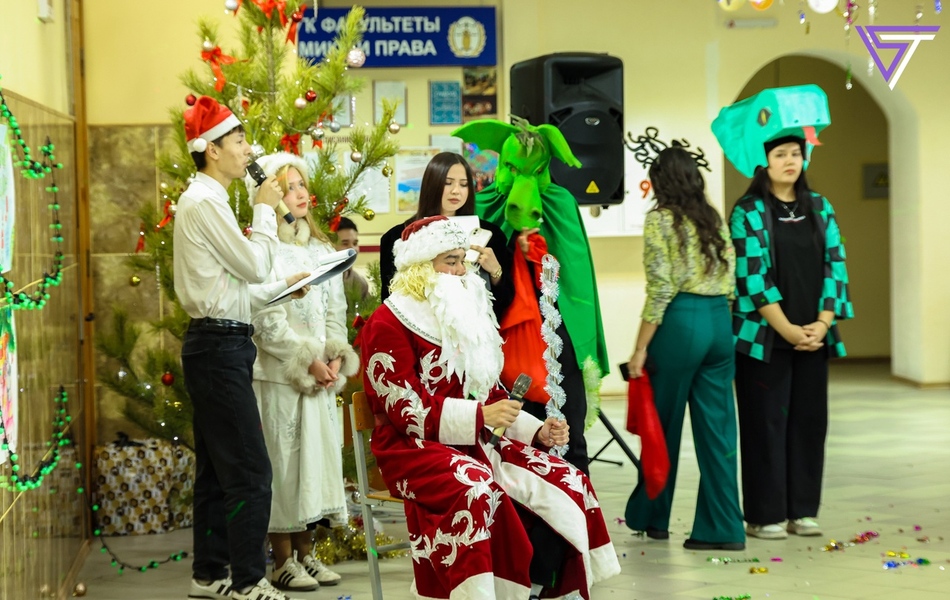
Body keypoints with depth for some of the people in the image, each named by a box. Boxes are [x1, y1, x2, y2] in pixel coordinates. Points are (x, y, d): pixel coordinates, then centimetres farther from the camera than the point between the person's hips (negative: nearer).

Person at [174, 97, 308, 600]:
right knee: (249, 471, -9)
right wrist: (265, 210, -1)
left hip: (214, 345, 11)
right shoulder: (205, 203, -14)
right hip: (220, 346, -11)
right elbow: (252, 265, -12)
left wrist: (280, 288, 12)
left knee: (217, 468, 14)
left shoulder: (204, 200, 18)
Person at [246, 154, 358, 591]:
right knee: (283, 459, -3)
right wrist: (307, 360, -14)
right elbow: (267, 321, -13)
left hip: (321, 375, 7)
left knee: (317, 455, 8)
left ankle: (305, 552, 17)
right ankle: (283, 561, 4)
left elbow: (335, 309, 14)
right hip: (279, 373, -7)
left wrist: (336, 356, -1)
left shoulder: (320, 248, 14)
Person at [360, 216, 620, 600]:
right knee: (475, 489, -38)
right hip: (416, 451, -7)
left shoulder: (464, 317, 18)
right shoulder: (388, 325, -7)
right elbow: (406, 412, -16)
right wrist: (479, 416, -25)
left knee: (567, 484, -11)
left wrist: (538, 431, 2)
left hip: (477, 444, 7)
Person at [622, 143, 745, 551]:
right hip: (720, 321, 6)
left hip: (681, 321, -5)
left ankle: (651, 517, 22)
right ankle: (723, 528, 3)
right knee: (717, 428, 5)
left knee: (664, 425, 8)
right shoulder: (715, 219, 14)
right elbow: (730, 282, 13)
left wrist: (640, 348, -9)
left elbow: (661, 289, -11)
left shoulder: (661, 220, -5)